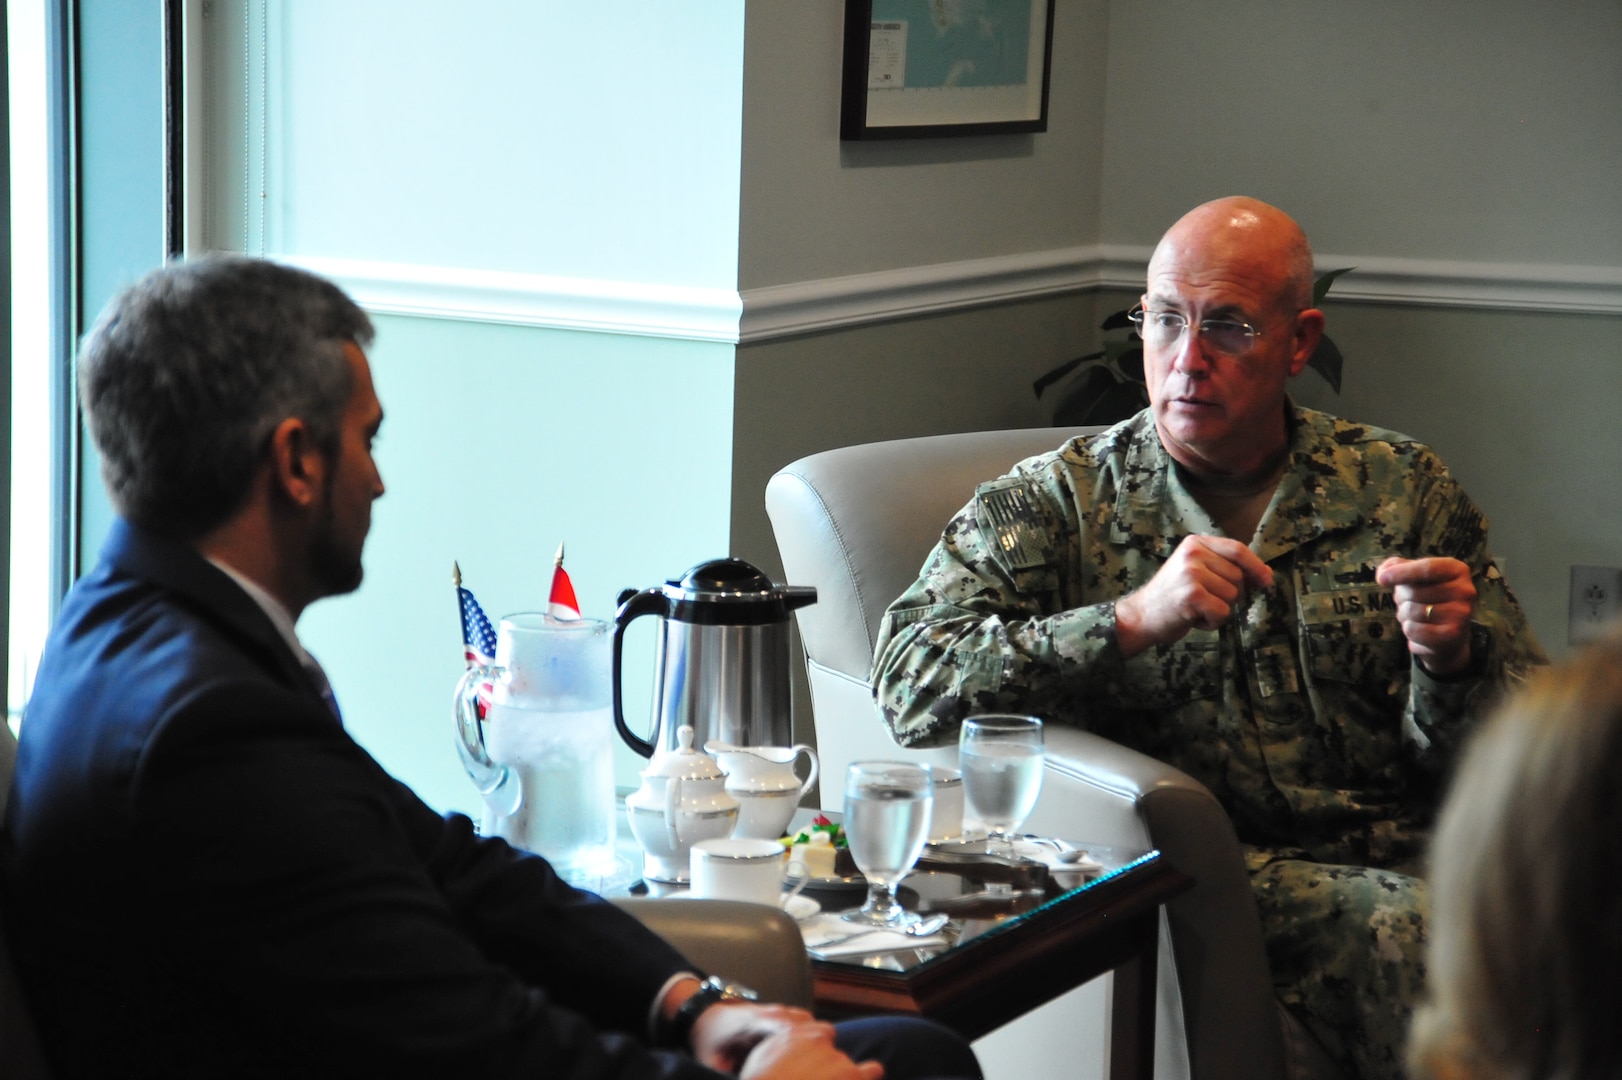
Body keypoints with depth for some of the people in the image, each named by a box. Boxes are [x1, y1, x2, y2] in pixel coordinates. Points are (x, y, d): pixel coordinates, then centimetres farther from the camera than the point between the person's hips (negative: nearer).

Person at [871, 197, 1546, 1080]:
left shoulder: (1403, 486, 14)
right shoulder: (1054, 501, 9)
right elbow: (911, 683, -7)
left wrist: (1450, 663, -10)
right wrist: (1136, 621, -17)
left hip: (1413, 864, 3)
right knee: (1404, 928, -32)